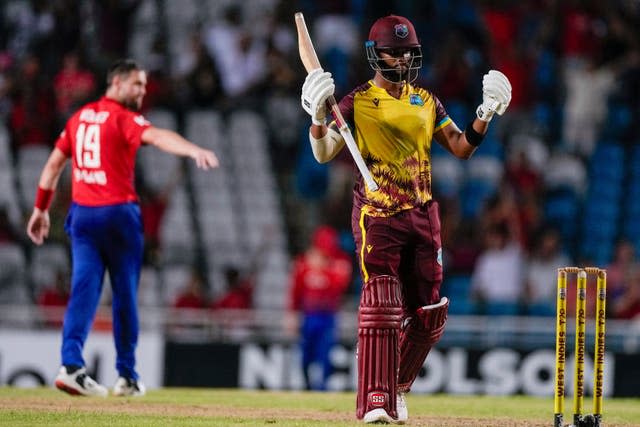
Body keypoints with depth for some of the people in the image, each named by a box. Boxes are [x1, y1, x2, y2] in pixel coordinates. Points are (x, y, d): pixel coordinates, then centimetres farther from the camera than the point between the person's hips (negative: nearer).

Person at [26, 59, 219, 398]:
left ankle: (71, 364, -20)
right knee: (124, 294, 6)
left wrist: (41, 209, 22)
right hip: (118, 214, -5)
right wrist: (195, 151, -44)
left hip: (82, 214, 5)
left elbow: (54, 163, 15)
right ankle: (127, 376, 11)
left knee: (84, 290, -2)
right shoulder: (123, 118, -8)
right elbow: (156, 137, -28)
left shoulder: (79, 118, 12)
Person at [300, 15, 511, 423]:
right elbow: (324, 153, -11)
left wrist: (486, 114, -2)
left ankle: (397, 388, 26)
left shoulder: (426, 102, 12)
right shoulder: (357, 103, -2)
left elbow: (462, 147, 12)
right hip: (377, 217, -5)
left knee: (429, 313, 7)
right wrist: (318, 116, -28)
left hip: (423, 215, 5)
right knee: (381, 307, -18)